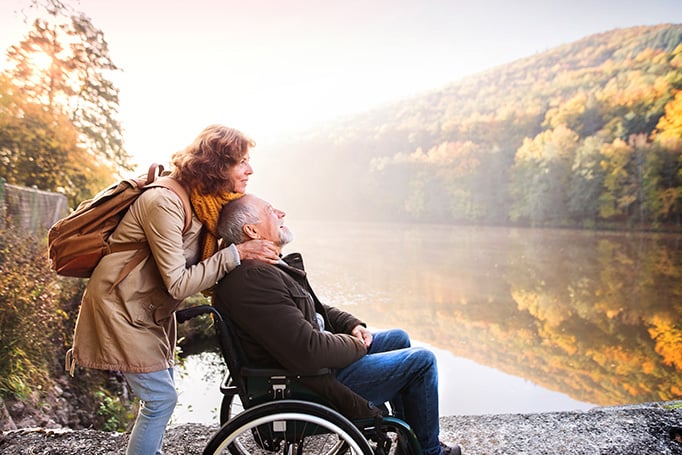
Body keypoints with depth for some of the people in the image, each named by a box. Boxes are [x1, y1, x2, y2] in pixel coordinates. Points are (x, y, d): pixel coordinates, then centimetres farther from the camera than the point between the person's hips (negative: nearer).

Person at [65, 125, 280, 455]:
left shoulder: (205, 203, -1)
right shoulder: (165, 203, -28)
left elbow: (208, 266, -2)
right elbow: (178, 284, -28)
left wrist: (261, 234, -13)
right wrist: (236, 253, -30)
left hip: (153, 311, 9)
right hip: (121, 309, -9)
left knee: (161, 393, 16)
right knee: (161, 397, -5)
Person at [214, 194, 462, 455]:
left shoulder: (270, 267, 6)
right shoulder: (253, 277, -29)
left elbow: (312, 309, 19)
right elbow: (308, 352, -32)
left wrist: (351, 325, 3)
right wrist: (356, 345, -14)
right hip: (313, 384, -10)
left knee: (398, 338, 22)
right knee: (421, 360, -3)